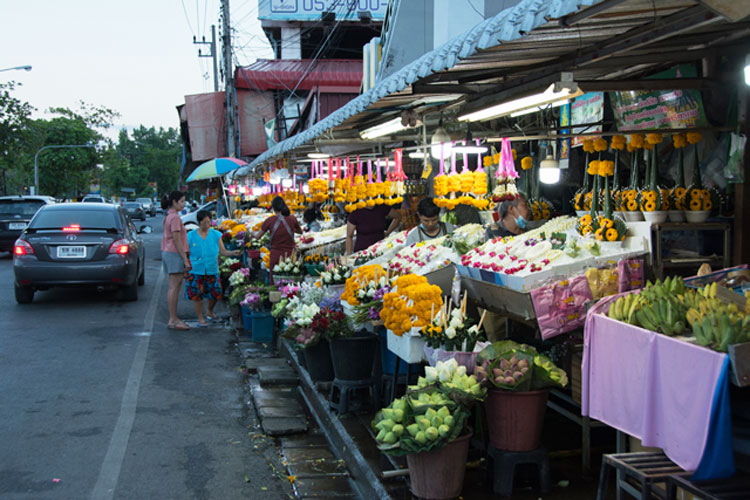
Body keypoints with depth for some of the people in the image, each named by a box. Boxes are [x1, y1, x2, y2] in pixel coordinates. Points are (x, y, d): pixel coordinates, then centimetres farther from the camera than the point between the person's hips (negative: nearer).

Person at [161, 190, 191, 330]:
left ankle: (173, 319, 17)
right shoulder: (174, 217, -14)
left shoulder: (168, 216, 16)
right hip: (175, 254, -10)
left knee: (174, 287, 13)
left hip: (168, 253, 10)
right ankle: (173, 321, -4)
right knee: (174, 287, -7)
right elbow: (177, 240, -18)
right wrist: (185, 259, -17)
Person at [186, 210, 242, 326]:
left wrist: (233, 253, -18)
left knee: (215, 293, 3)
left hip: (212, 271, 2)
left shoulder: (216, 235, 3)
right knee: (197, 295, -1)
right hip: (195, 271, -2)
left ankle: (210, 312, 33)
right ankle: (200, 318, 16)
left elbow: (223, 251, 1)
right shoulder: (191, 236, -1)